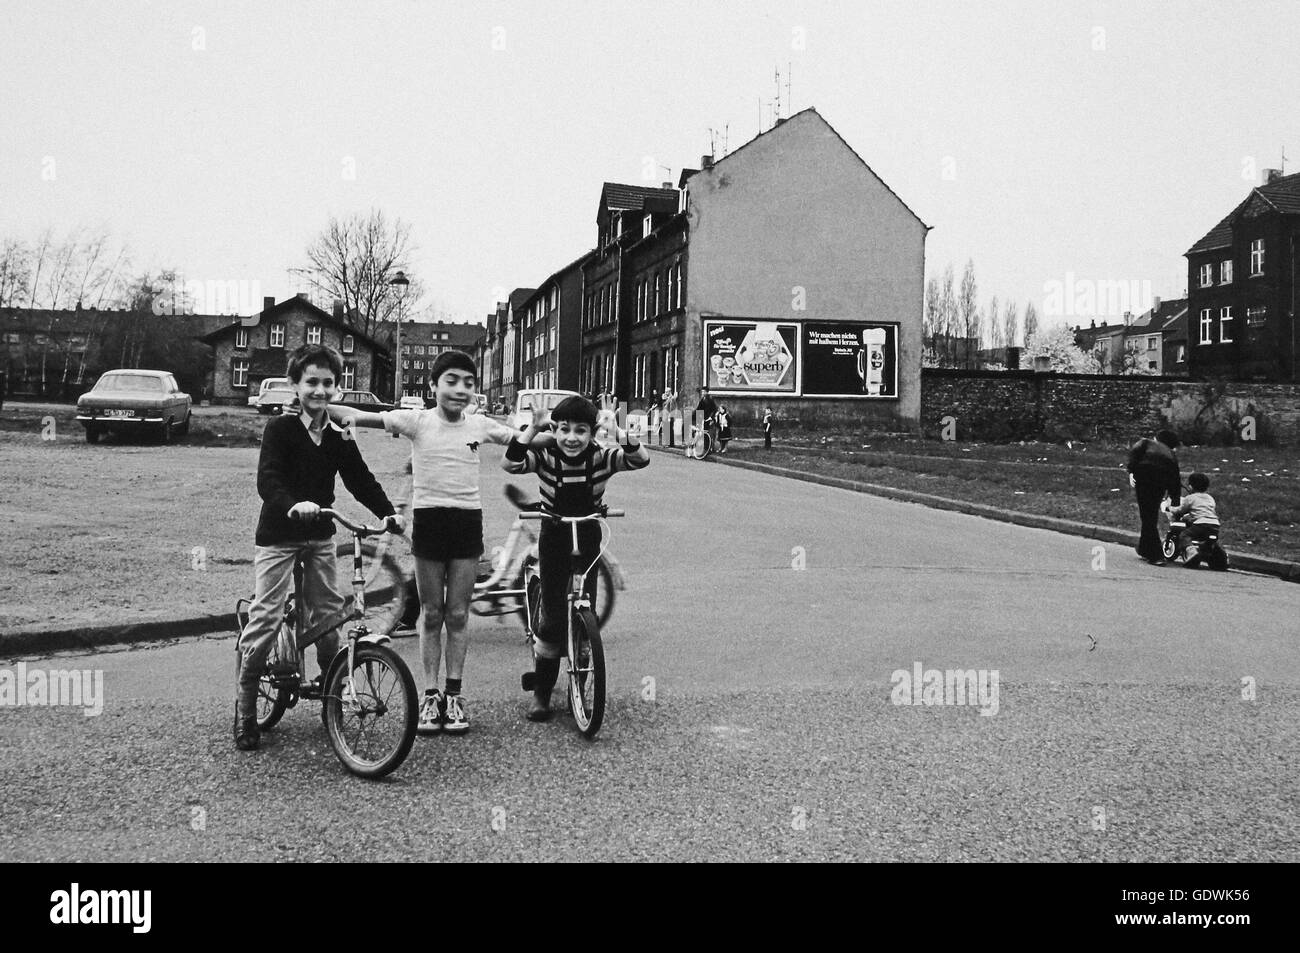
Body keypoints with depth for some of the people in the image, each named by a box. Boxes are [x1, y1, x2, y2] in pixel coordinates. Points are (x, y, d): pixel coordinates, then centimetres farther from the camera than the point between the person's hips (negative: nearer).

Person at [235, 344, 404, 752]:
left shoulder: (339, 438, 5)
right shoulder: (280, 429, -10)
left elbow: (361, 480, 1)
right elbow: (267, 480, -22)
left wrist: (388, 513, -16)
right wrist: (293, 505, -42)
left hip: (320, 536, 5)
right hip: (278, 534, -4)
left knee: (329, 614, 4)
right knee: (266, 617, -7)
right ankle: (245, 705, 5)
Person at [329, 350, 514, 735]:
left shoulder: (479, 424, 3)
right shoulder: (417, 421, -6)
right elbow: (362, 417, -15)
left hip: (467, 521, 2)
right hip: (429, 519, -1)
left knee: (457, 615, 6)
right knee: (431, 614, 7)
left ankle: (454, 695, 17)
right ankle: (430, 696, 17)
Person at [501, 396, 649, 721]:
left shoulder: (601, 457, -11)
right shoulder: (545, 456, -12)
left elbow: (641, 459, -25)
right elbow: (509, 464, -29)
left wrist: (616, 431, -37)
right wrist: (533, 429, -35)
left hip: (588, 539, 1)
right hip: (554, 538, -1)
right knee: (553, 616, -7)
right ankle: (541, 693, 8)